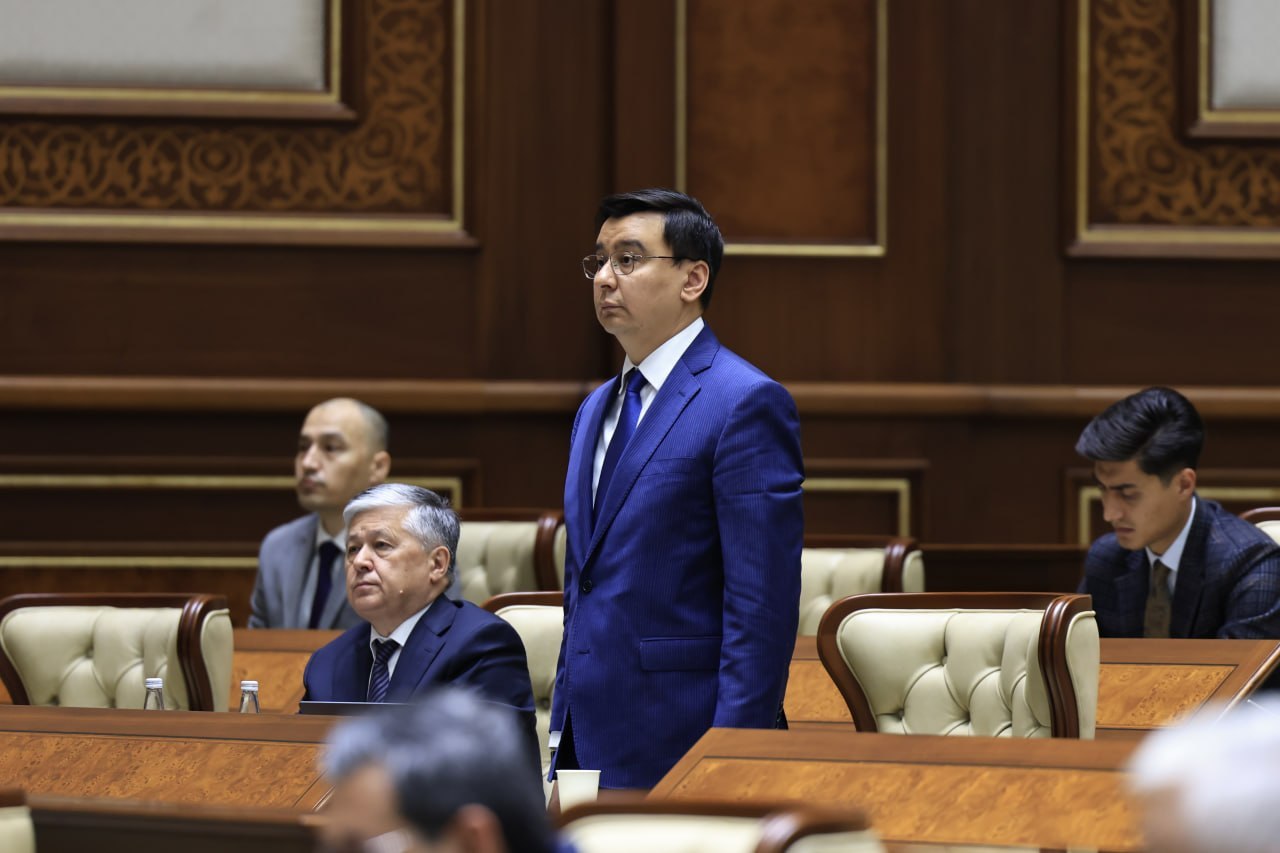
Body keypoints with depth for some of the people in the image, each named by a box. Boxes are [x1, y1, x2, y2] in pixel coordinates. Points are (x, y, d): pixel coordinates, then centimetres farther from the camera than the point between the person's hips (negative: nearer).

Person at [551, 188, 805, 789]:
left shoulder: (747, 404, -9)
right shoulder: (596, 411, 19)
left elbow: (762, 605, -14)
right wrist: (561, 742, 16)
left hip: (678, 745, -8)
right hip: (591, 744, 8)